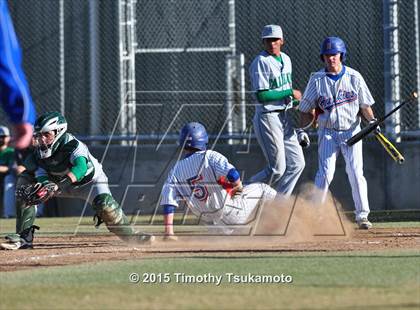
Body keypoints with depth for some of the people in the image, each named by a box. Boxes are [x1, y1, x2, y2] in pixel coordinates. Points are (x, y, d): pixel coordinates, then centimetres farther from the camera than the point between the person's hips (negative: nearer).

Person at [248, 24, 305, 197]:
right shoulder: (260, 63, -15)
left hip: (285, 118, 8)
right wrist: (290, 92, -17)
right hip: (267, 118, -8)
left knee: (297, 163, 6)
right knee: (277, 169, -8)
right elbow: (261, 96, -21)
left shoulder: (286, 59, 11)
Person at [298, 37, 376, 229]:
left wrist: (371, 120, -12)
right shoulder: (317, 80, -1)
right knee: (325, 173, -11)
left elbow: (365, 105, 5)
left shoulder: (354, 77, -1)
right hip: (328, 132, 0)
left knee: (356, 173, -7)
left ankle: (362, 215, 1)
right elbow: (306, 110, 4)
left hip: (351, 132, 0)